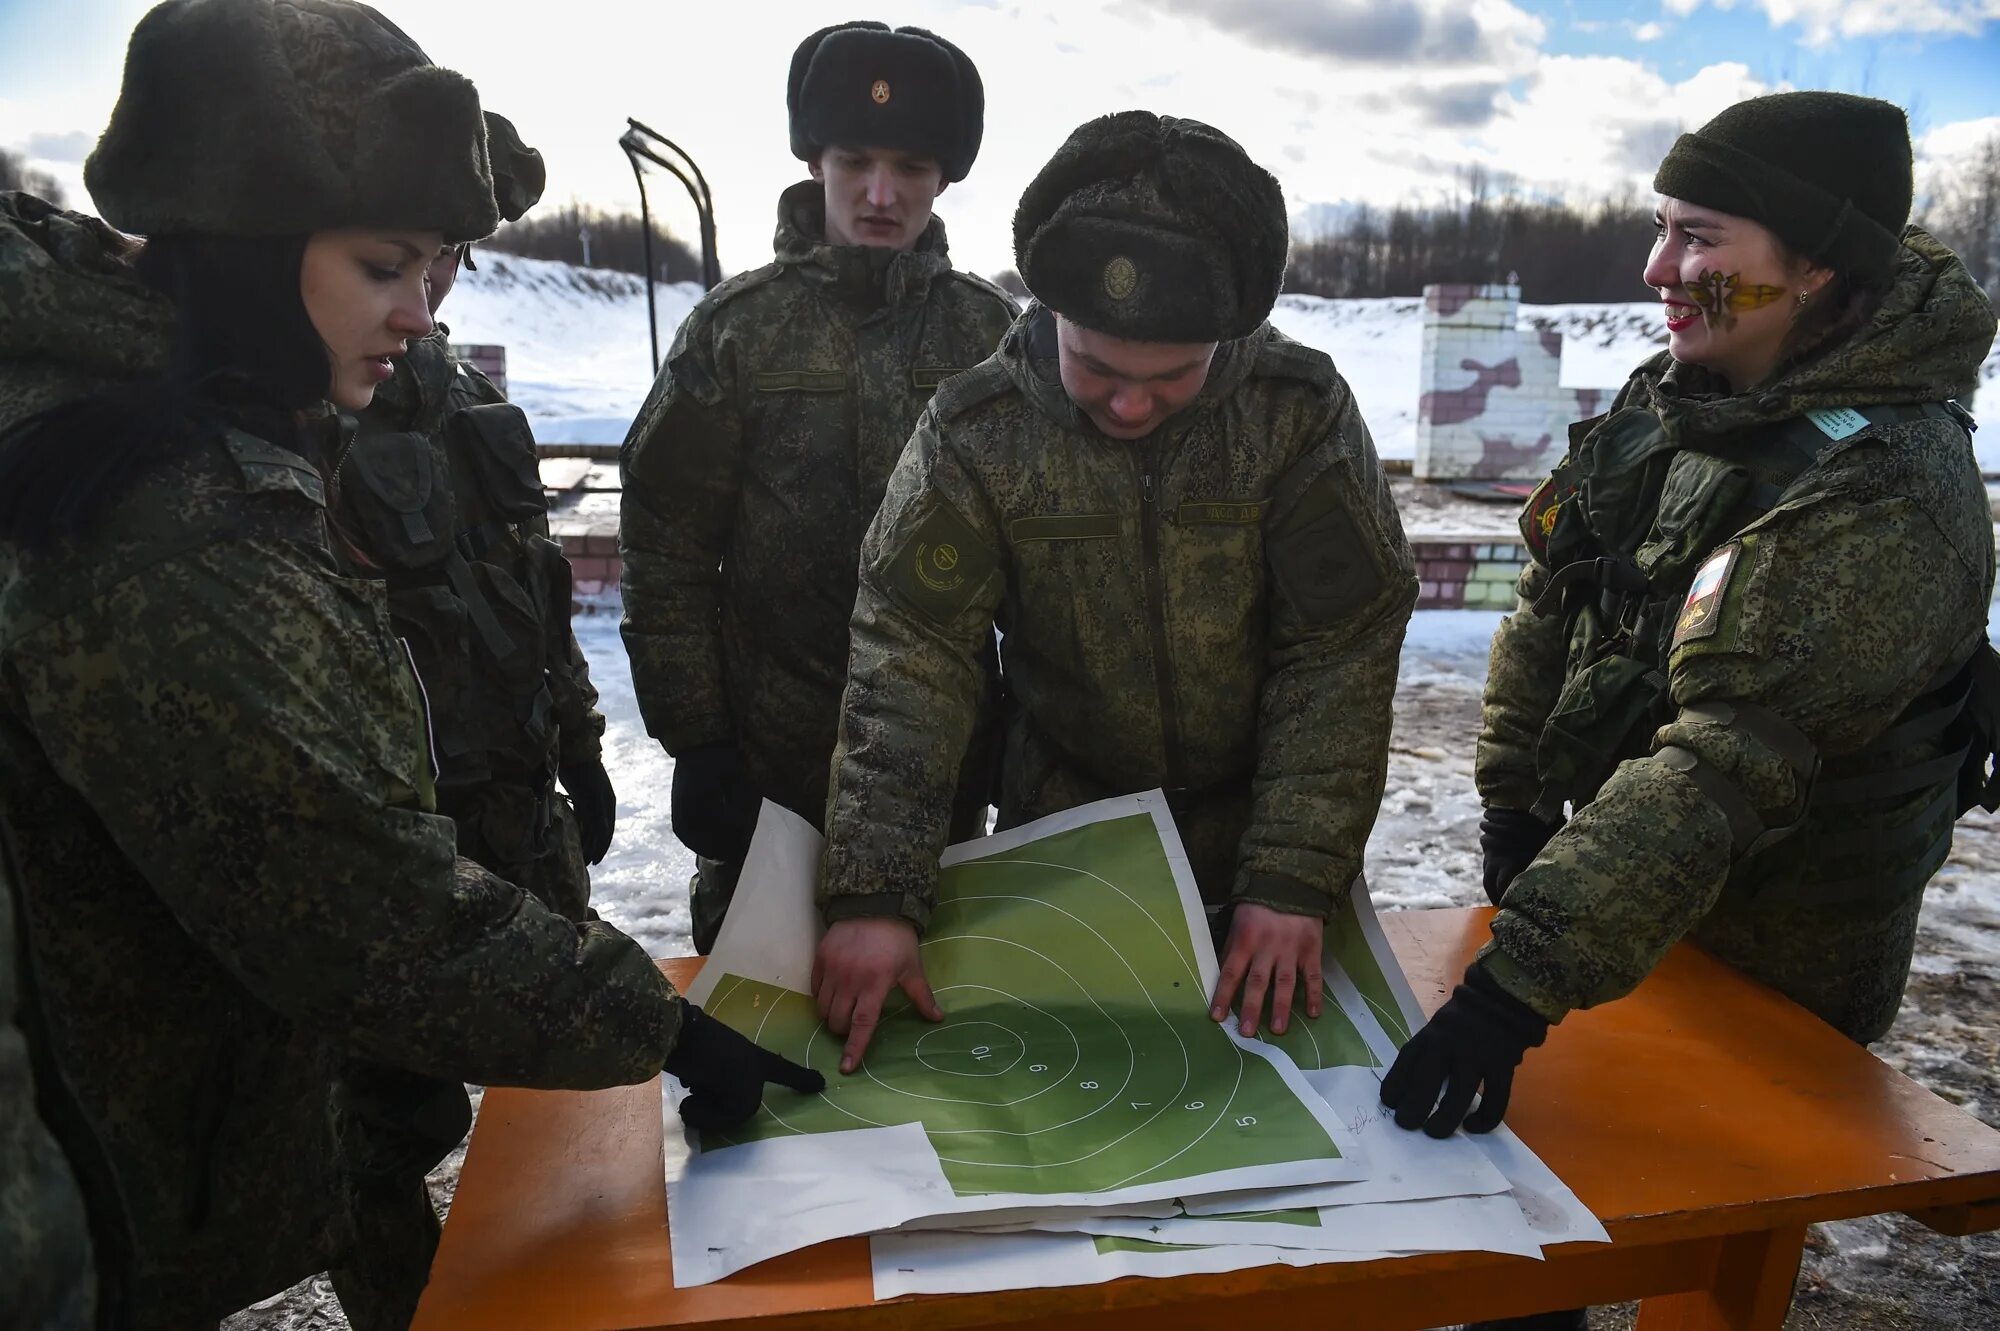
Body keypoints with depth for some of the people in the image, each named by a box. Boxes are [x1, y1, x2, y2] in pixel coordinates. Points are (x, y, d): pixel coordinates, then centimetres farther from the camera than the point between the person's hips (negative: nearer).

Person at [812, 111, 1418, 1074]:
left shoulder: (1302, 410, -16)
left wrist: (1295, 879, -21)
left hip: (1262, 846, 1)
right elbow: (907, 659, -20)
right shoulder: (976, 433, -16)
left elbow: (1338, 661, -16)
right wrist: (871, 892, -28)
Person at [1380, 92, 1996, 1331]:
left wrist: (1517, 985, -41)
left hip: (1767, 959, -6)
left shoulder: (1884, 498, -29)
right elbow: (1552, 602, 2)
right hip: (1624, 880, 7)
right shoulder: (1672, 394, -4)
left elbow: (1725, 768, -37)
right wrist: (1515, 801, 0)